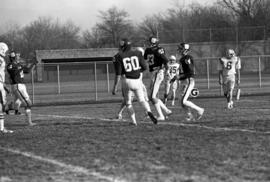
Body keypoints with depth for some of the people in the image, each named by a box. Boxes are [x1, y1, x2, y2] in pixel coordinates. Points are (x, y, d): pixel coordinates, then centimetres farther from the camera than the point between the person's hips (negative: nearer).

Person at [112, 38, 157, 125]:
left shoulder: (120, 56, -5)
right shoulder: (137, 53, 1)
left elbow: (118, 73, -7)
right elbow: (144, 67, 3)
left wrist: (115, 86, -2)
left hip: (127, 81, -2)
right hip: (137, 80, 2)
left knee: (128, 102, 14)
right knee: (142, 100, 12)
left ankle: (134, 121, 6)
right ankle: (149, 112, -18)